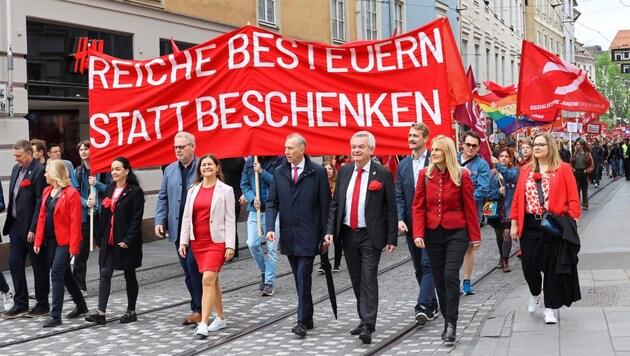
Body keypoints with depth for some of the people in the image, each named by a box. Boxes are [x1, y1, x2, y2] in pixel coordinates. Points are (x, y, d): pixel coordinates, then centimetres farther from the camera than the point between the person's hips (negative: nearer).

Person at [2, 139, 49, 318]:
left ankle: (42, 305, 15)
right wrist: (10, 211, 11)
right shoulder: (16, 169, 11)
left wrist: (33, 229, -20)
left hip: (32, 227, -8)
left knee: (39, 266, 4)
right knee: (14, 263, 9)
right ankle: (20, 304, 19)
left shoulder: (39, 171, -15)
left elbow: (41, 202, -18)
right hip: (16, 224, 8)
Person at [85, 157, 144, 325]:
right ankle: (101, 312, -4)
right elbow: (104, 215, 13)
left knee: (129, 275, 6)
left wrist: (128, 240, -19)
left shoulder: (135, 191, -9)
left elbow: (136, 219, -13)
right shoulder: (109, 189, 12)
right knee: (105, 274, -2)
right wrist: (99, 238, 10)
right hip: (109, 240, 6)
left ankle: (131, 311, 18)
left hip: (127, 241, -6)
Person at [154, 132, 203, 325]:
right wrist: (160, 221, 3)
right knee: (188, 270, 11)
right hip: (178, 228, 6)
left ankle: (199, 309, 0)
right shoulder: (170, 170, 13)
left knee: (193, 266, -11)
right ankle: (197, 308, 21)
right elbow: (163, 198, 15)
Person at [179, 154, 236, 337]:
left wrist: (230, 245, -10)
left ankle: (203, 323, -16)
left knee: (208, 279, -15)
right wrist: (183, 241, 4)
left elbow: (230, 220, -5)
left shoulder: (225, 190, -2)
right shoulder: (193, 190, 10)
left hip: (216, 241, -5)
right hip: (197, 241, 5)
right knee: (212, 280, 13)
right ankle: (220, 318, 25)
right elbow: (186, 217, 11)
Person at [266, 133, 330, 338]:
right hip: (288, 235, 5)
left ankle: (303, 320, -5)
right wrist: (270, 227, -9)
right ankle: (308, 318, 21)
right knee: (299, 277, 11)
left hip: (308, 234, -4)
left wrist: (325, 234, -5)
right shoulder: (279, 173, 8)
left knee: (303, 275, -10)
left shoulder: (318, 172, -4)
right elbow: (272, 203, 6)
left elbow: (325, 204, -3)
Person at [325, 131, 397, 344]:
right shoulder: (344, 171, 6)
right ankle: (366, 320, 24)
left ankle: (367, 326, -9)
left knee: (368, 279, -9)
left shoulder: (382, 174, -7)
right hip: (348, 234, 5)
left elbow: (391, 209, -5)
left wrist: (392, 239, -7)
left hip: (370, 236, -5)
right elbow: (335, 203, 10)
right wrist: (330, 230, 0)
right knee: (356, 281, 12)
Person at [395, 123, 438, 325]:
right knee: (419, 267, 11)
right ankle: (432, 305, 23)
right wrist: (400, 219, -5)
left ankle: (423, 306, -13)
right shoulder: (403, 165, 10)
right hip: (410, 223, 6)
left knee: (428, 264, -11)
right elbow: (399, 196, 8)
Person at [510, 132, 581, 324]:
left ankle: (550, 308, 14)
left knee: (552, 266, 3)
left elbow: (573, 198, -4)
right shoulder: (525, 171, 10)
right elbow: (517, 198, 8)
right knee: (529, 265, 4)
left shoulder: (563, 169, 0)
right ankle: (535, 293, 35)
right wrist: (514, 223, 4)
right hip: (529, 225, 3)